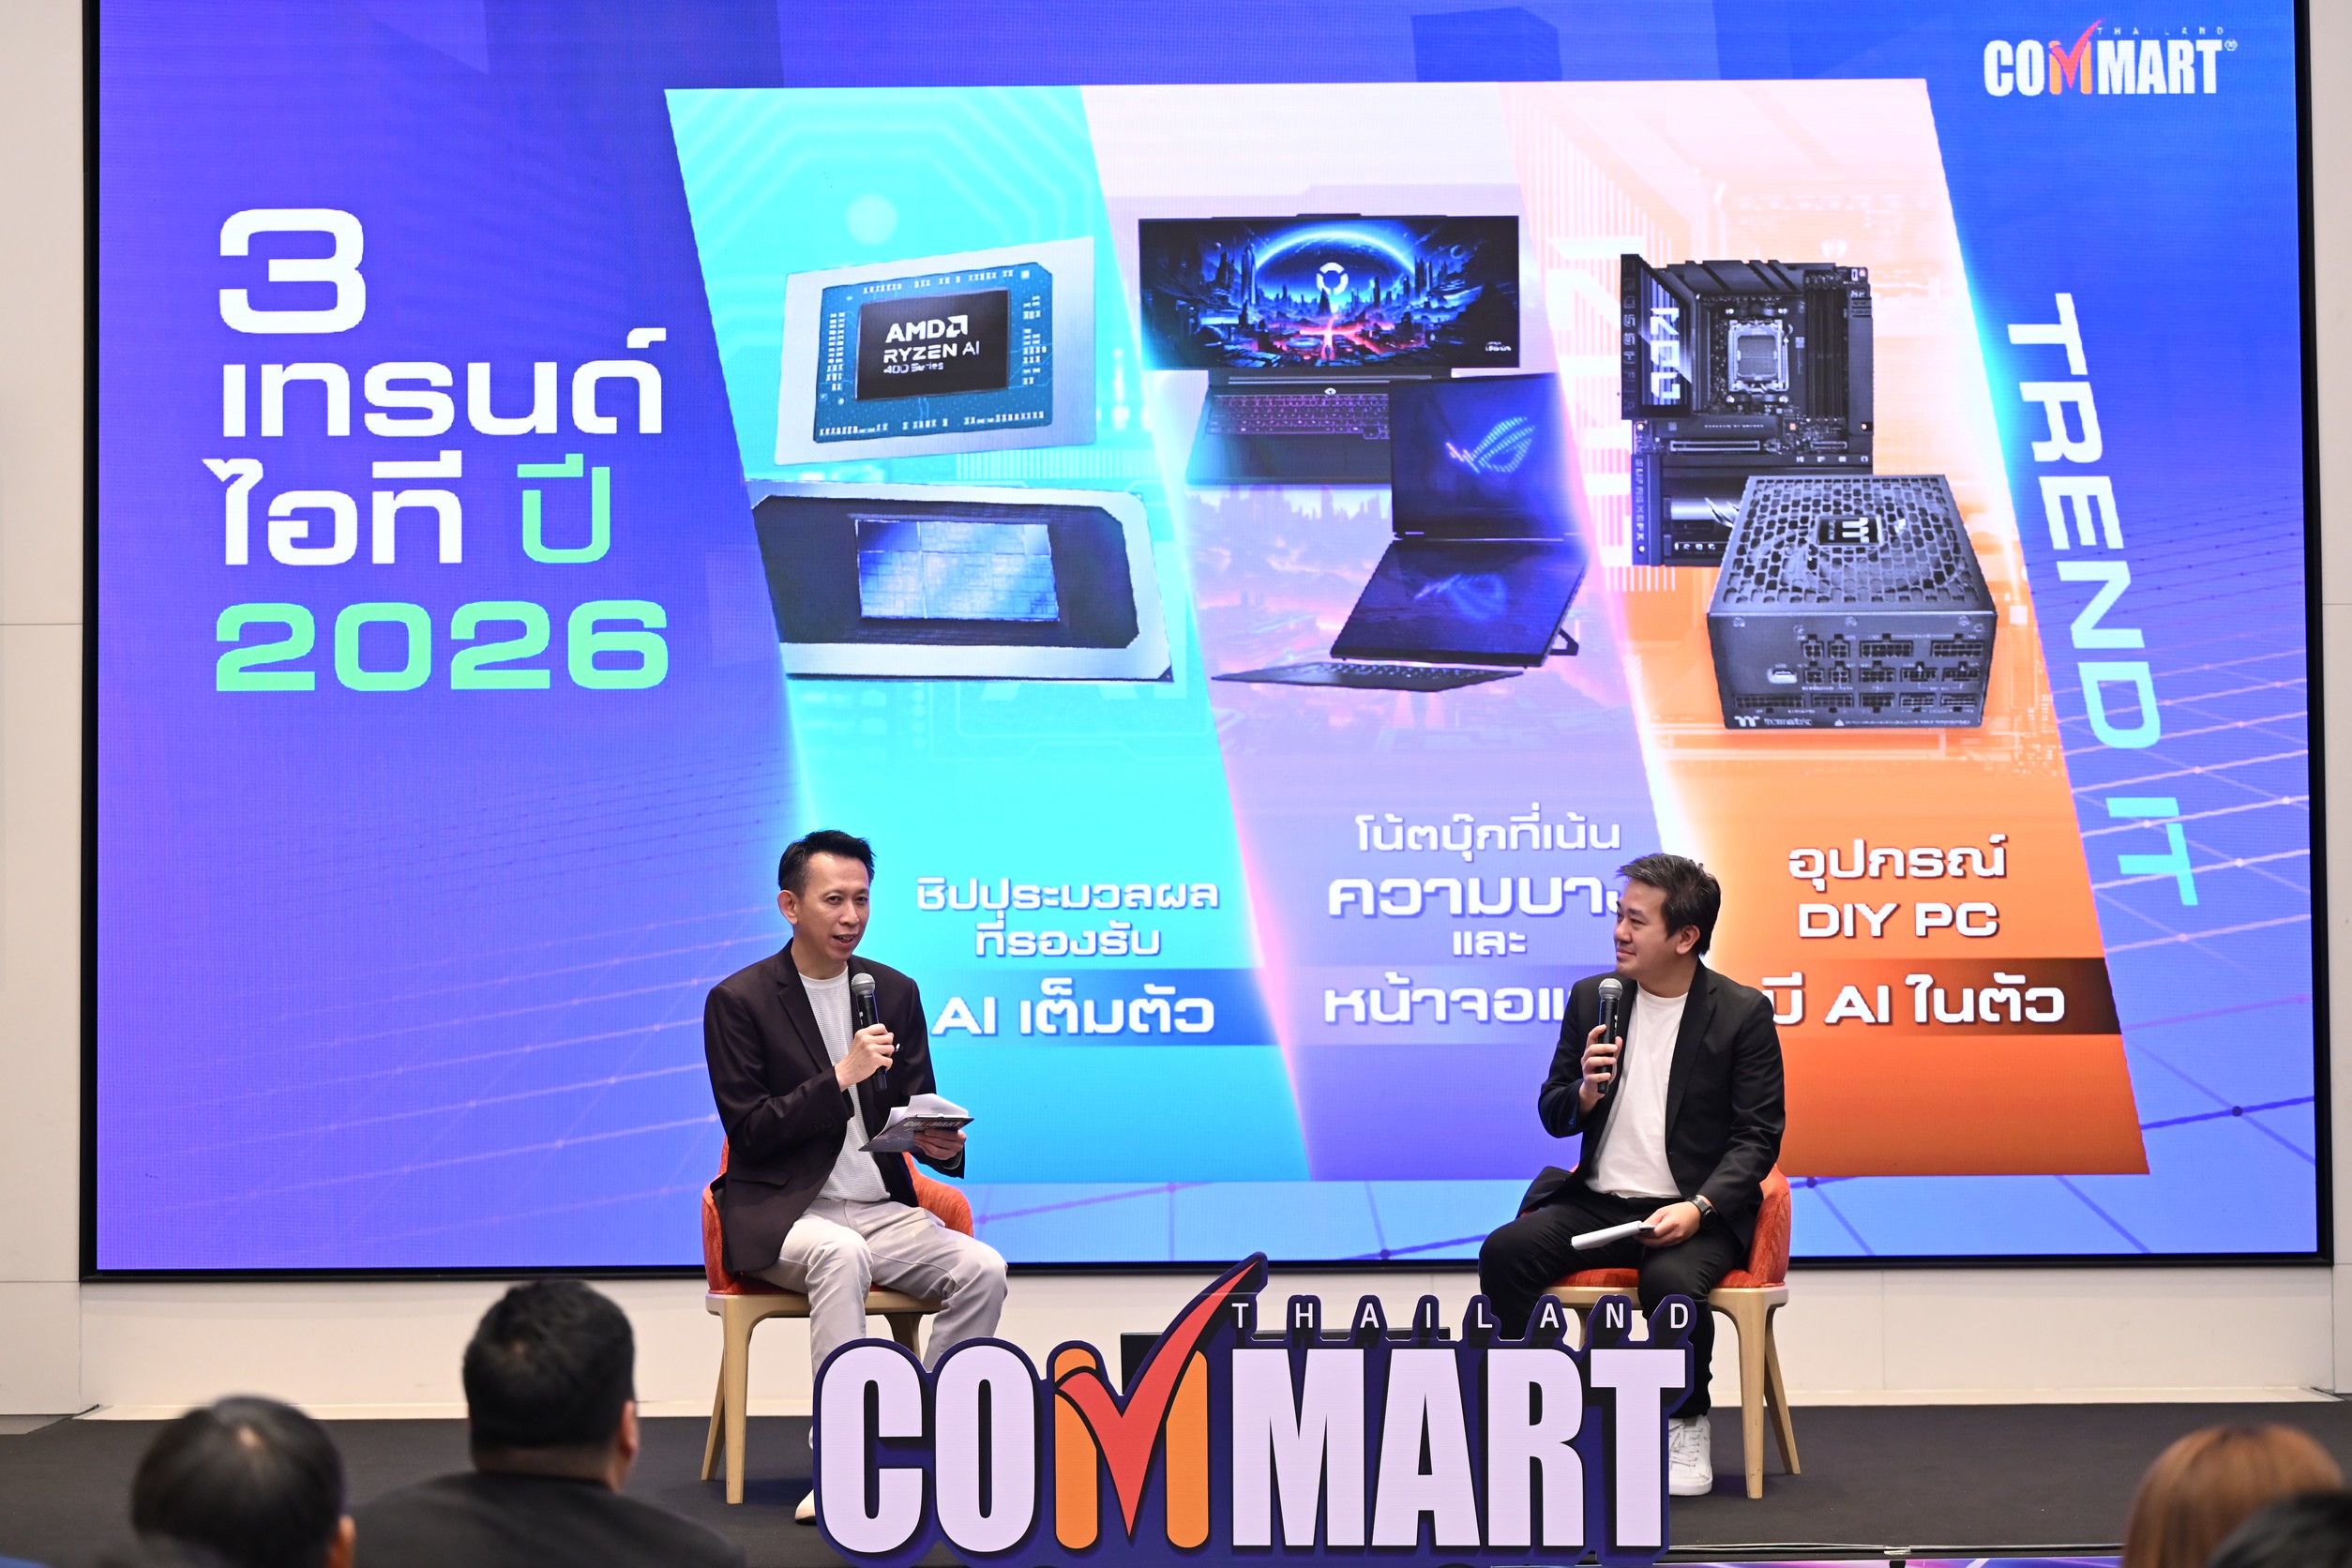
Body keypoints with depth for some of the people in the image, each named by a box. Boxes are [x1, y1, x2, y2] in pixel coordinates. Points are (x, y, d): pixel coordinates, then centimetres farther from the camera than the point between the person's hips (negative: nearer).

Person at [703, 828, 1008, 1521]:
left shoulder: (895, 992, 11)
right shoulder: (738, 1001, -3)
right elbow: (749, 1132, -8)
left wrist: (941, 1143, -11)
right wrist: (840, 1079, -19)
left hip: (881, 1209, 5)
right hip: (781, 1213, -5)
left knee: (982, 1268, -22)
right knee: (842, 1255, -38)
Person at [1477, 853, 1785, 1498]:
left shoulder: (1742, 1013, -3)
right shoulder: (1591, 998, 9)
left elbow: (1758, 1136, -5)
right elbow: (1552, 1115, 14)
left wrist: (1699, 1208, -21)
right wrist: (1585, 1092, -11)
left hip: (1693, 1212, -4)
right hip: (1598, 1203, 4)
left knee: (1671, 1281, -36)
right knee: (1504, 1251, -24)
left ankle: (1687, 1427, -9)